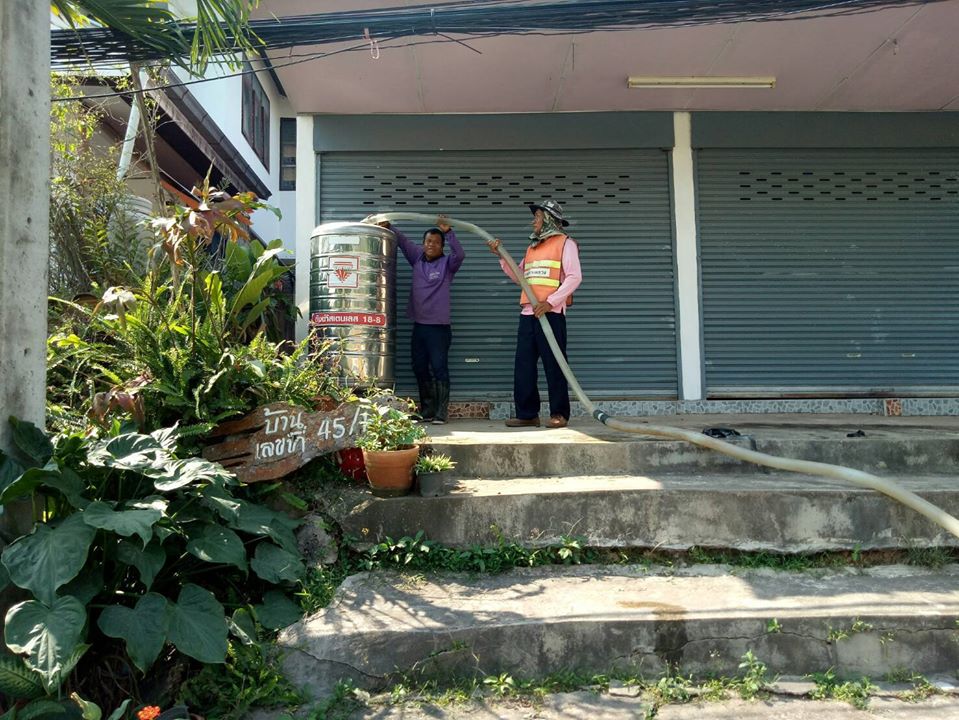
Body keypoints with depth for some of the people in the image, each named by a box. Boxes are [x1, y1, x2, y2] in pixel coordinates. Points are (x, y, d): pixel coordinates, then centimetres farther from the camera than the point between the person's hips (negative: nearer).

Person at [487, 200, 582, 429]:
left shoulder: (565, 243, 2)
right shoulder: (532, 247, 23)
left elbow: (574, 277, -8)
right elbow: (519, 276, 26)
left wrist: (550, 302, -17)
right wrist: (501, 255, 15)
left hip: (551, 313, -7)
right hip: (528, 313, 7)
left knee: (554, 365, -3)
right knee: (523, 366, 3)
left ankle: (559, 414, 4)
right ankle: (527, 414, 8)